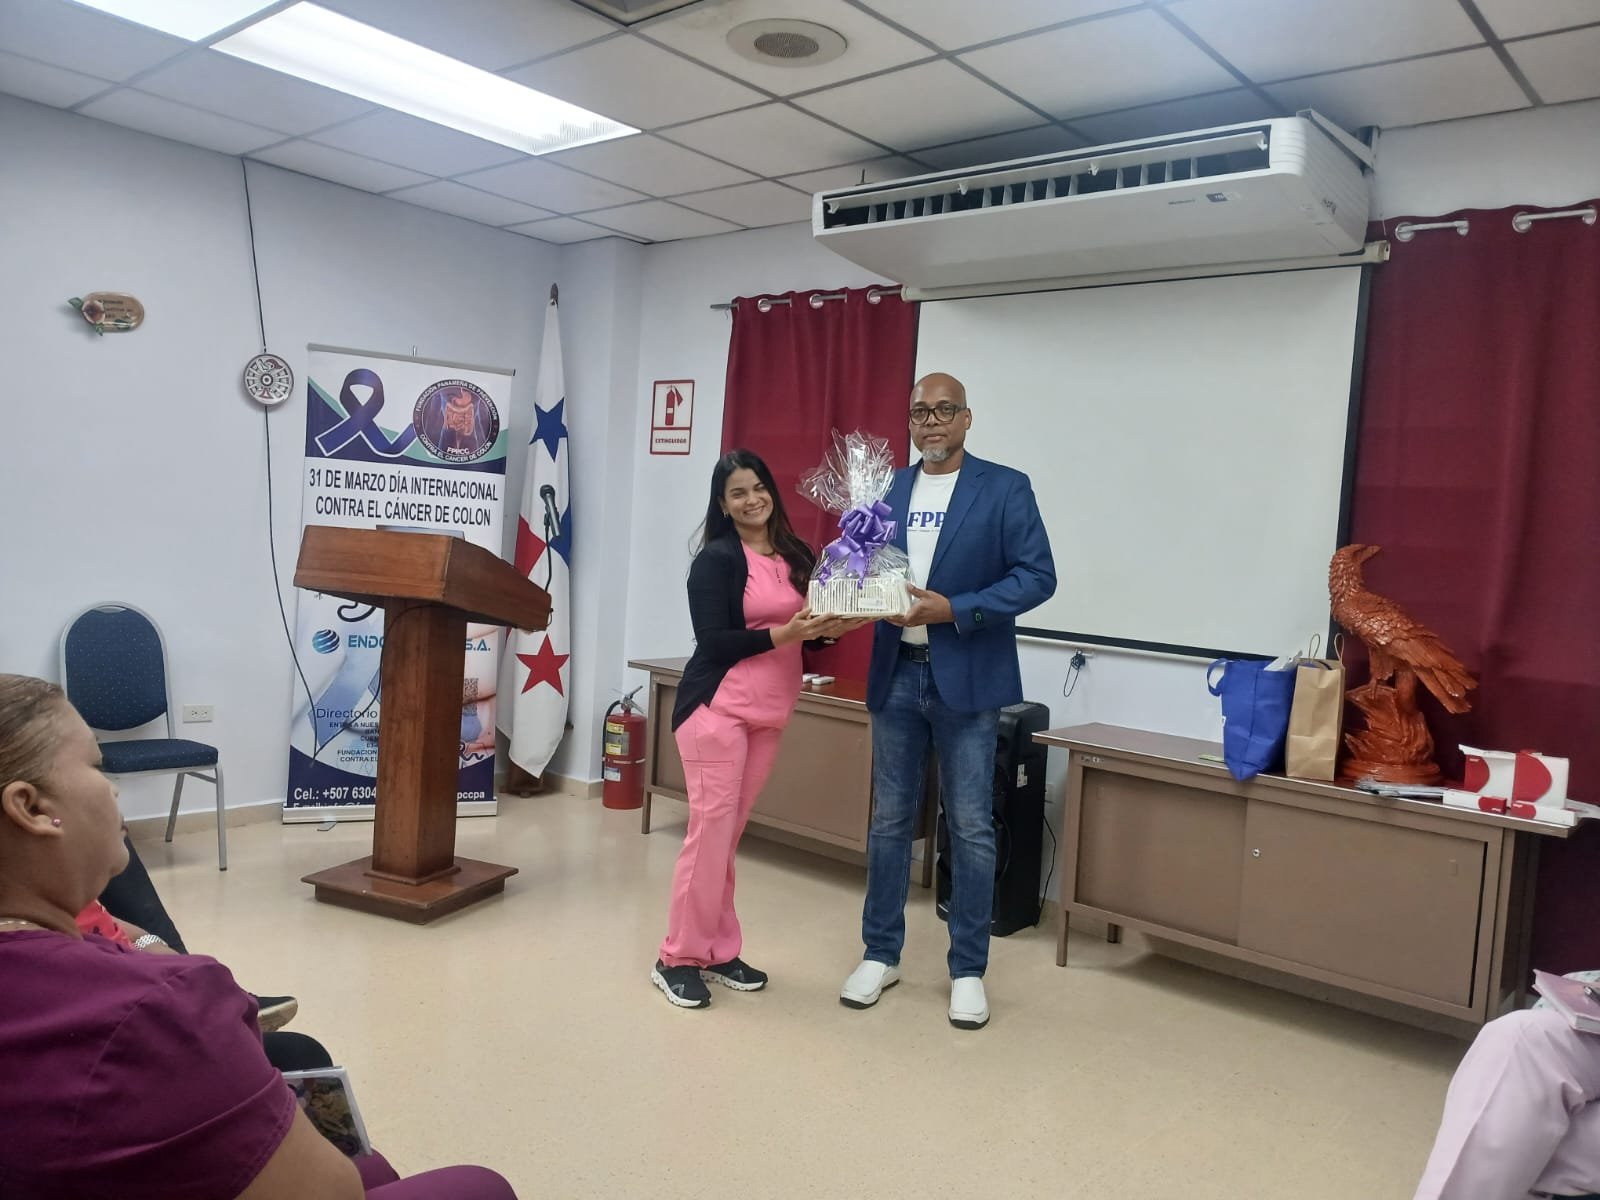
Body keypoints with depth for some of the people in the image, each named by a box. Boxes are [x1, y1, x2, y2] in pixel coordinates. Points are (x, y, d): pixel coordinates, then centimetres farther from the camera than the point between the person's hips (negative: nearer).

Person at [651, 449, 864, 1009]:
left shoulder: (798, 556, 9)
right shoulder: (716, 559, -7)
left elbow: (807, 628, 15)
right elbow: (712, 642, -15)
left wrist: (833, 627, -6)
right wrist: (782, 634, -22)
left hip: (771, 714, 6)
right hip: (718, 708, -5)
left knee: (730, 834, 11)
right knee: (711, 829, -4)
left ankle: (719, 953, 21)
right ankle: (678, 959, 8)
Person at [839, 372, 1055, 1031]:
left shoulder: (1004, 487, -3)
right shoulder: (888, 488, 10)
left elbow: (1037, 576, -9)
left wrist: (953, 610, -18)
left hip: (967, 677, -3)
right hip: (895, 674, 4)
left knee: (971, 827, 3)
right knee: (890, 819, 11)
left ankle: (968, 970, 18)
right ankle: (880, 954, 25)